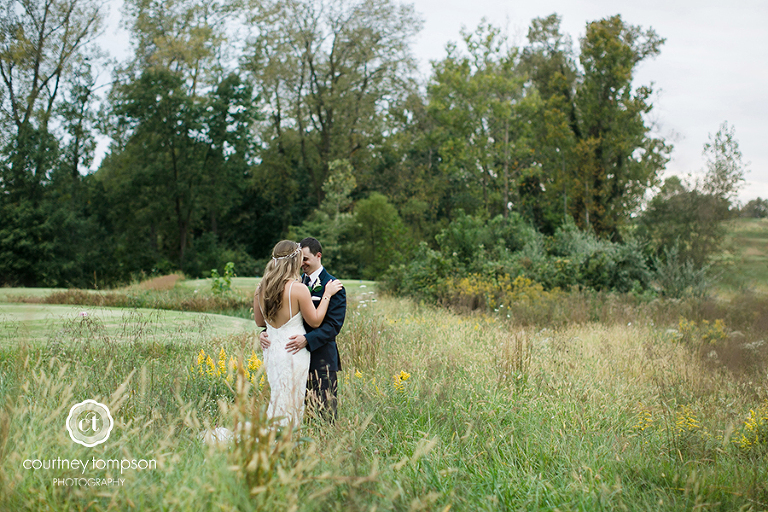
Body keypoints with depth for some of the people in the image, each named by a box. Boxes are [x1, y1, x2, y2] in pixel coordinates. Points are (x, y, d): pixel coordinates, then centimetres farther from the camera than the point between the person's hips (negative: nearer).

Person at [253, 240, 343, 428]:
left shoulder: (260, 289, 2)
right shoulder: (298, 289, -16)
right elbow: (315, 321, -7)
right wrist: (327, 295, 1)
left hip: (271, 349, 6)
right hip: (293, 351, -6)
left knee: (276, 397, 16)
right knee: (291, 402, 3)